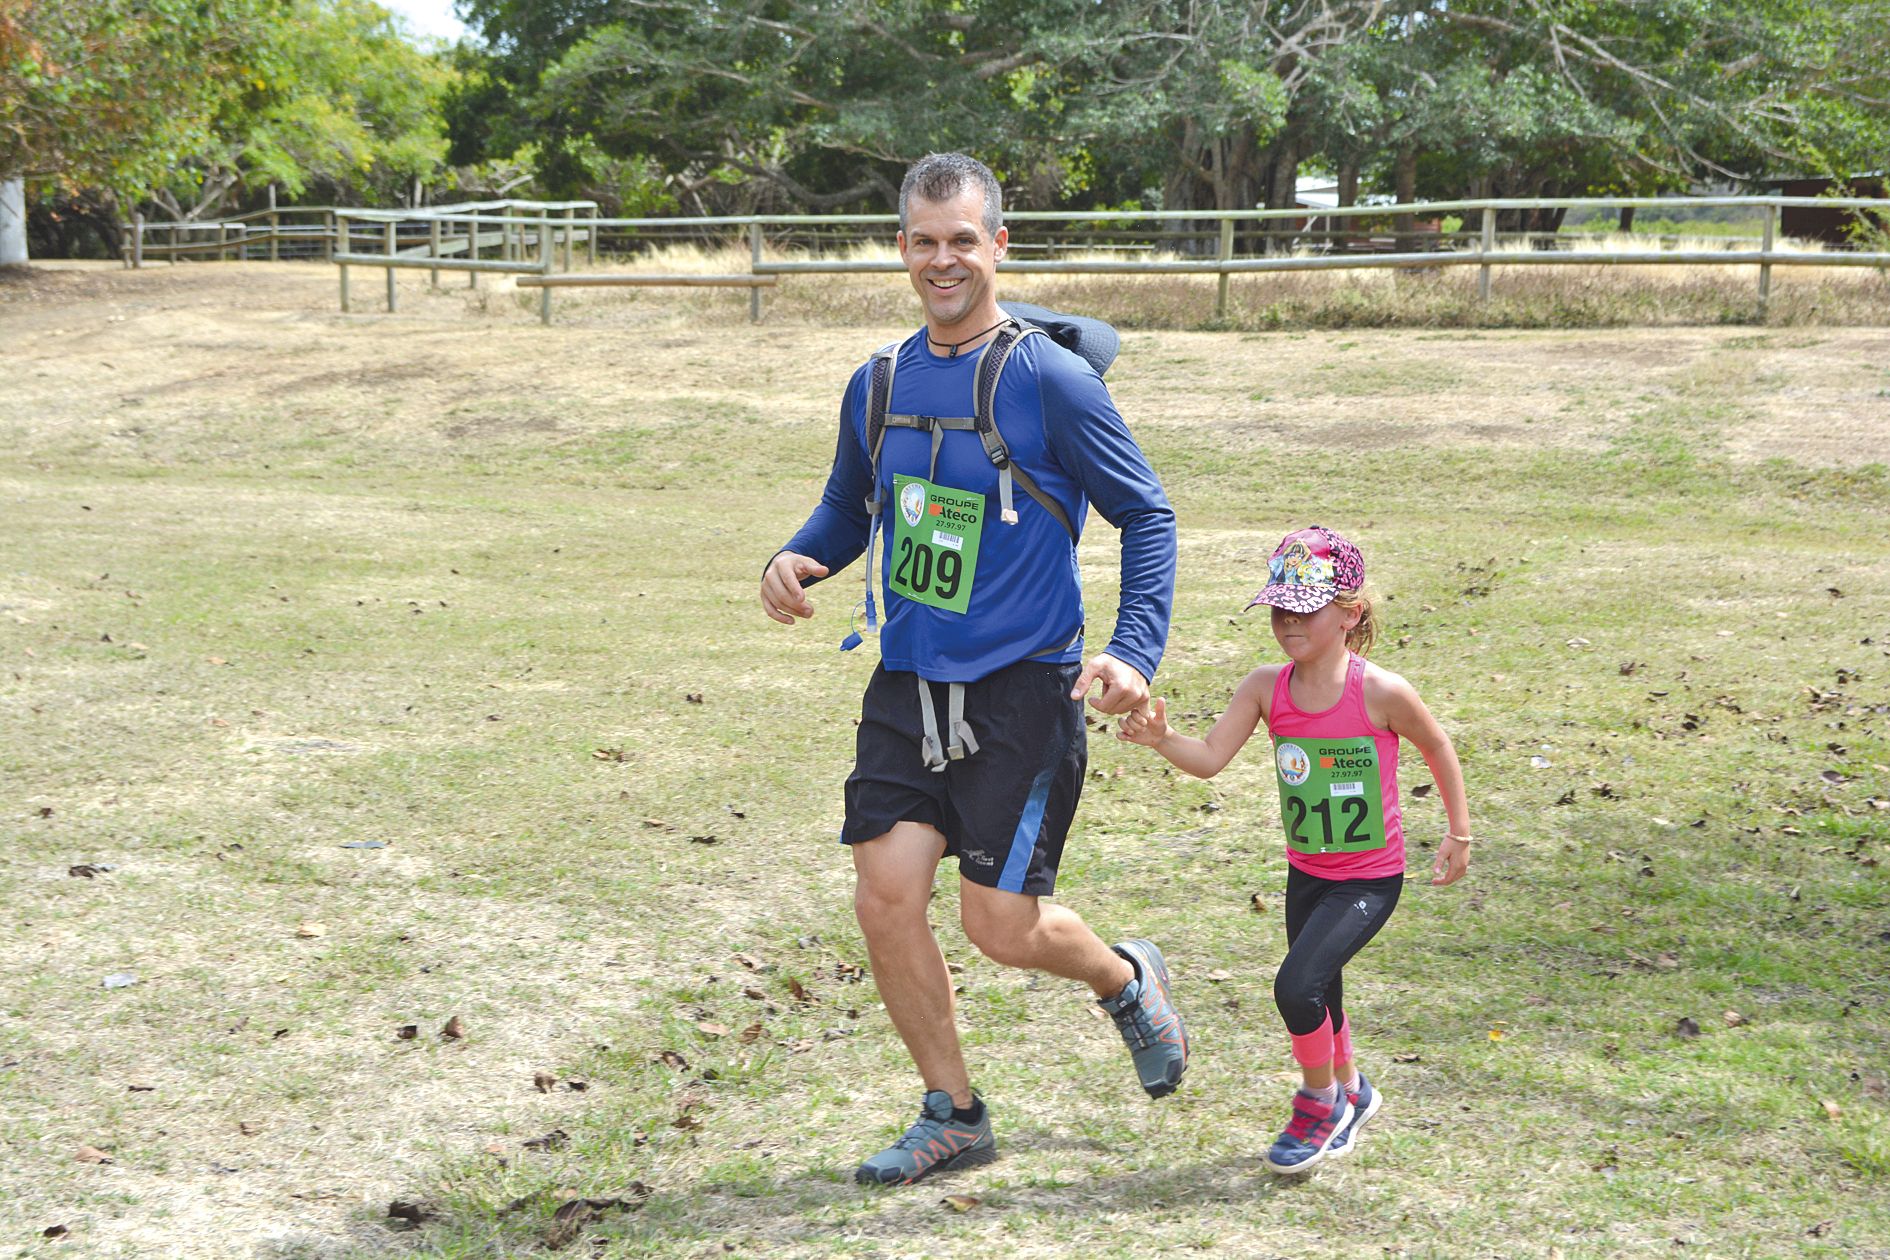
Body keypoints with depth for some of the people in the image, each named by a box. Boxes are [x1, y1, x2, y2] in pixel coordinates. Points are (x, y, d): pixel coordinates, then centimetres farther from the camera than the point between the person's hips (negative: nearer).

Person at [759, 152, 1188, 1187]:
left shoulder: (1048, 380, -10)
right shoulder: (878, 384, 6)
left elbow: (1146, 516, -6)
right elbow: (849, 511, 20)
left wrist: (1135, 651, -18)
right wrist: (794, 562, -2)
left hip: (1021, 691, -5)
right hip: (906, 685, 5)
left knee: (1001, 924, -3)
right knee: (885, 897, -3)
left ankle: (1125, 981, 32)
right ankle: (952, 1115, 16)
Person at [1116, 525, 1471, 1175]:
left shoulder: (1381, 693, -19)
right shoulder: (1266, 687, -9)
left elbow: (1438, 749, -3)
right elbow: (1210, 758, -16)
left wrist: (1459, 834, 6)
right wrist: (1161, 738, -36)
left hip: (1370, 877, -5)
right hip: (1306, 873, 5)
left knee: (1296, 985, -20)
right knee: (1317, 1000, 20)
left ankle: (1320, 1100, 8)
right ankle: (1351, 1092, 50)